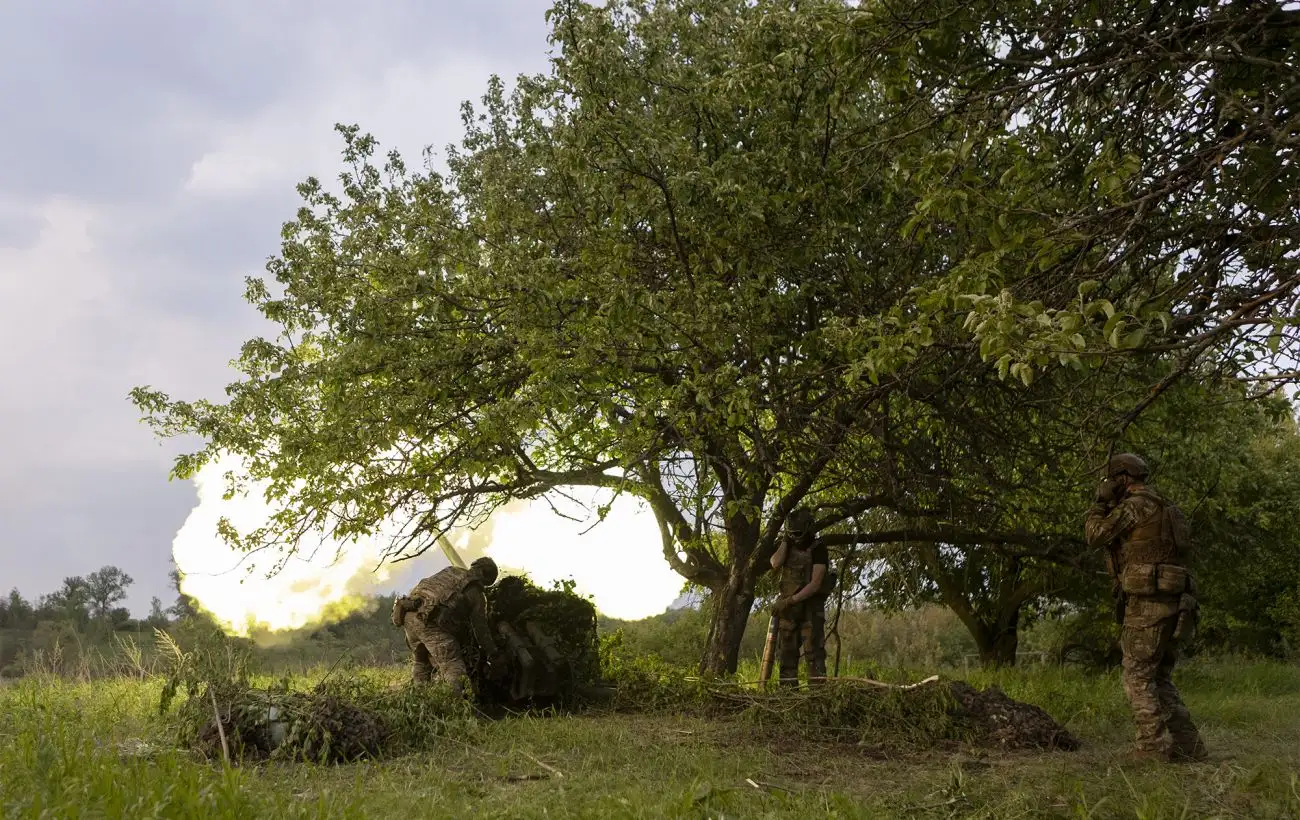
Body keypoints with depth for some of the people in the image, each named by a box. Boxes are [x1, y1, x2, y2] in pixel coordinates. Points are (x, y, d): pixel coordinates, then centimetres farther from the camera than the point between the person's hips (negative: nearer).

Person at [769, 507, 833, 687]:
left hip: (811, 607, -6)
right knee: (786, 652, 3)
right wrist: (785, 541, -6)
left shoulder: (818, 549, -7)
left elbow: (815, 584, -15)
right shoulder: (788, 547, 12)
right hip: (787, 607, 6)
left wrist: (791, 600, -20)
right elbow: (775, 564, -9)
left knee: (813, 650, -11)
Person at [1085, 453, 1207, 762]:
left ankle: (1154, 748, -7)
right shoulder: (1165, 507, 20)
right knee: (1160, 679, 14)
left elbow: (1096, 535, -8)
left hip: (1147, 603, -9)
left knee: (1138, 679, -3)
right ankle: (1188, 745, 9)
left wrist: (1100, 502, 8)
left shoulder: (1136, 505, -9)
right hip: (1173, 604, 9)